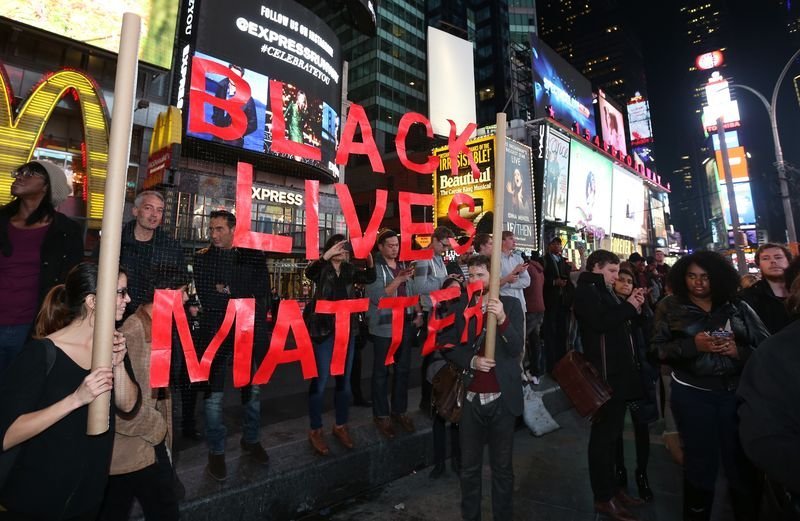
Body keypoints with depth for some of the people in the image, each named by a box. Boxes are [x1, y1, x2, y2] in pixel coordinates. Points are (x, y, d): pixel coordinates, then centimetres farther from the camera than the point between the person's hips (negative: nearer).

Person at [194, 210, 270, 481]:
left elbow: (262, 293, -7)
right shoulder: (203, 257, -1)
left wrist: (228, 292, -14)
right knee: (214, 396, 5)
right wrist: (243, 298, -13)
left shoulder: (254, 256, 1)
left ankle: (251, 440, 36)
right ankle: (216, 452, 24)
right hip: (216, 333, -1)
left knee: (252, 390, 16)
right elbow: (206, 297, -10)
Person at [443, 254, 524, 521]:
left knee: (502, 466, 14)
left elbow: (516, 349, -11)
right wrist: (471, 360, -16)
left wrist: (502, 319, -28)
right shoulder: (459, 306, 3)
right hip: (470, 398, 2)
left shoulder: (511, 304, -3)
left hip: (502, 397, -1)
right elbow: (448, 346, 1)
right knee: (469, 467, 14)